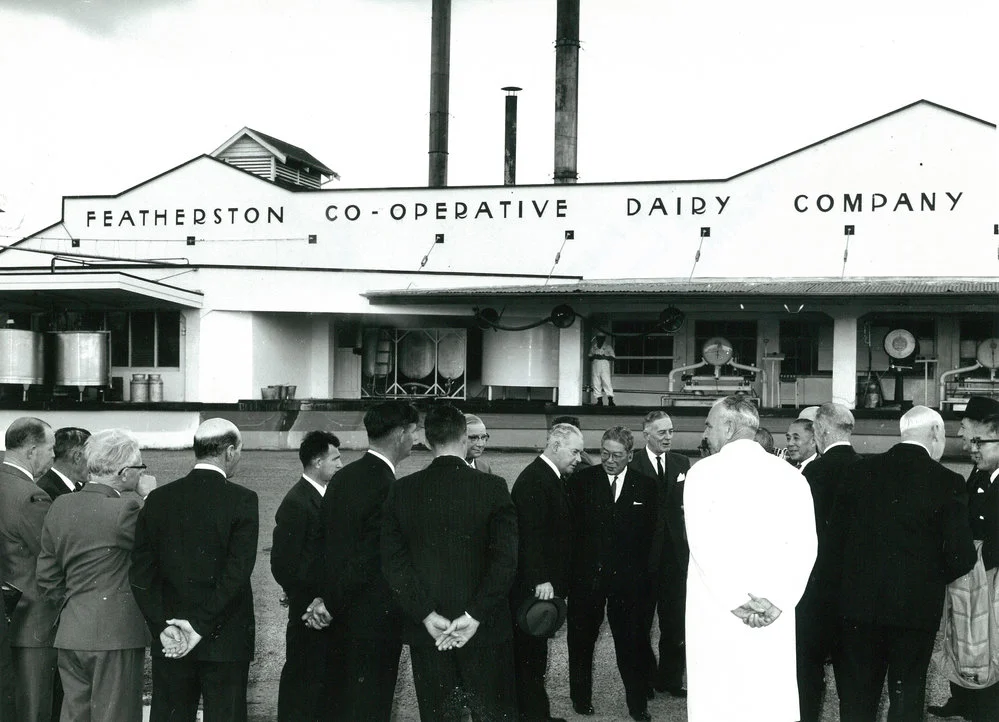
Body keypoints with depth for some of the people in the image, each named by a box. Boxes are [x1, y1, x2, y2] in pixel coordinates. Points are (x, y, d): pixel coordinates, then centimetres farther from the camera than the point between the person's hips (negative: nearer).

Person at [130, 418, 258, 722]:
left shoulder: (158, 499, 3)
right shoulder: (242, 500, -9)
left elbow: (141, 573, 0)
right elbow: (237, 574, -16)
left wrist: (162, 626, -2)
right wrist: (201, 625, -12)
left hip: (169, 643, 4)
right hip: (225, 641, -4)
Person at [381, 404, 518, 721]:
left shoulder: (402, 490, -2)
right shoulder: (492, 487, -9)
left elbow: (393, 561, -6)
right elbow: (506, 560, -16)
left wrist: (427, 615, -8)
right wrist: (475, 615, -14)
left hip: (426, 633, 2)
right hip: (484, 630, -2)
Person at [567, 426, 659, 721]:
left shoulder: (646, 487, 3)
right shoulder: (581, 481, -2)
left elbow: (653, 533, 5)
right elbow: (568, 526, -3)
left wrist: (646, 570, -2)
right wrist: (570, 567, -8)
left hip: (629, 577, 0)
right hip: (586, 575, 0)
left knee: (631, 642, 7)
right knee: (581, 638, 13)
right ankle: (581, 697, 29)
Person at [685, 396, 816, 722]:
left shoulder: (703, 471, -1)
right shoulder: (791, 476, 7)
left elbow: (704, 544, -10)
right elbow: (802, 546, -2)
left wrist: (736, 602, -9)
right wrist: (776, 601, -6)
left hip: (715, 616, -2)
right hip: (774, 621, 3)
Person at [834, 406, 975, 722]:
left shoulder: (863, 470, -3)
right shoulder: (947, 482, -11)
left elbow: (836, 535, -1)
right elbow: (961, 556, -12)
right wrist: (933, 578, 7)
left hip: (860, 601, 2)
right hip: (916, 605, -2)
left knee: (857, 695, 13)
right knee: (906, 695, 12)